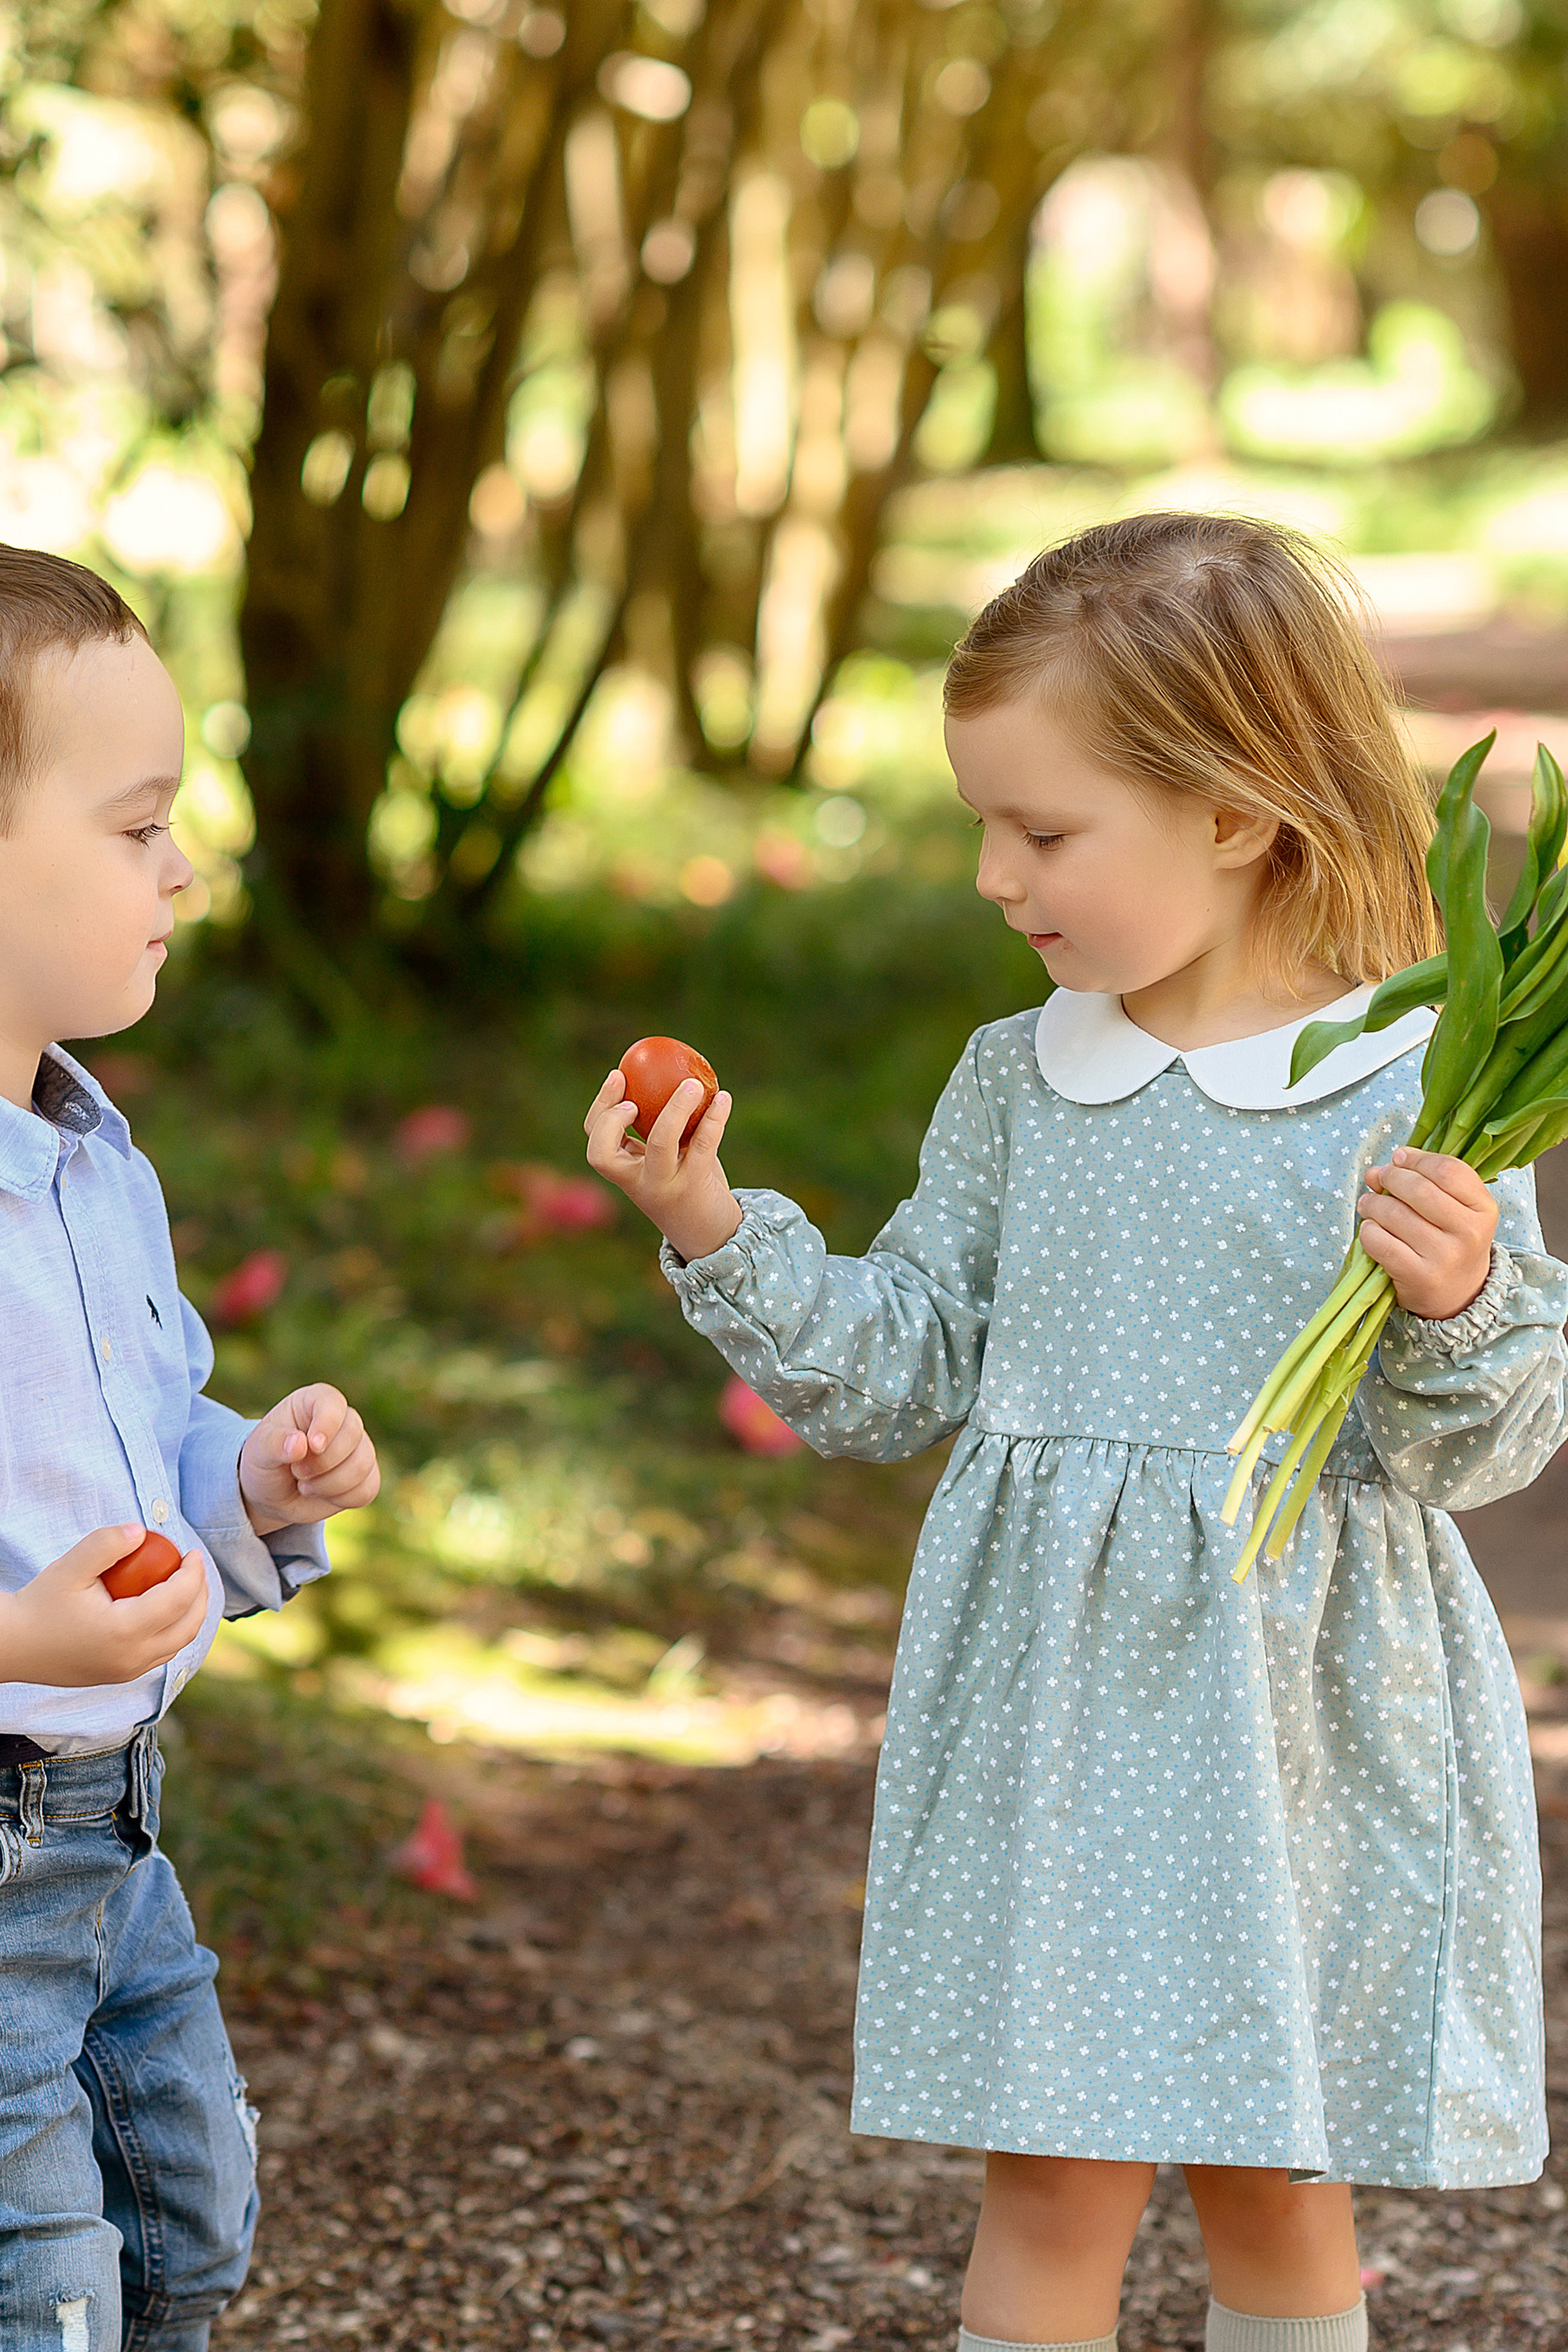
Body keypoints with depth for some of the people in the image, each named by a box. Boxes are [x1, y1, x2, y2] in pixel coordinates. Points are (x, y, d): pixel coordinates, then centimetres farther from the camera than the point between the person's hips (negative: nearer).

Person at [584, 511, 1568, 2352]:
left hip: (1306, 1722, -2)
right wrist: (719, 1238, -4)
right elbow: (898, 1374, 8)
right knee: (1052, 2184, 3)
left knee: (1273, 2183, 11)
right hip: (1054, 1709, 3)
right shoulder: (1017, 1084, 4)